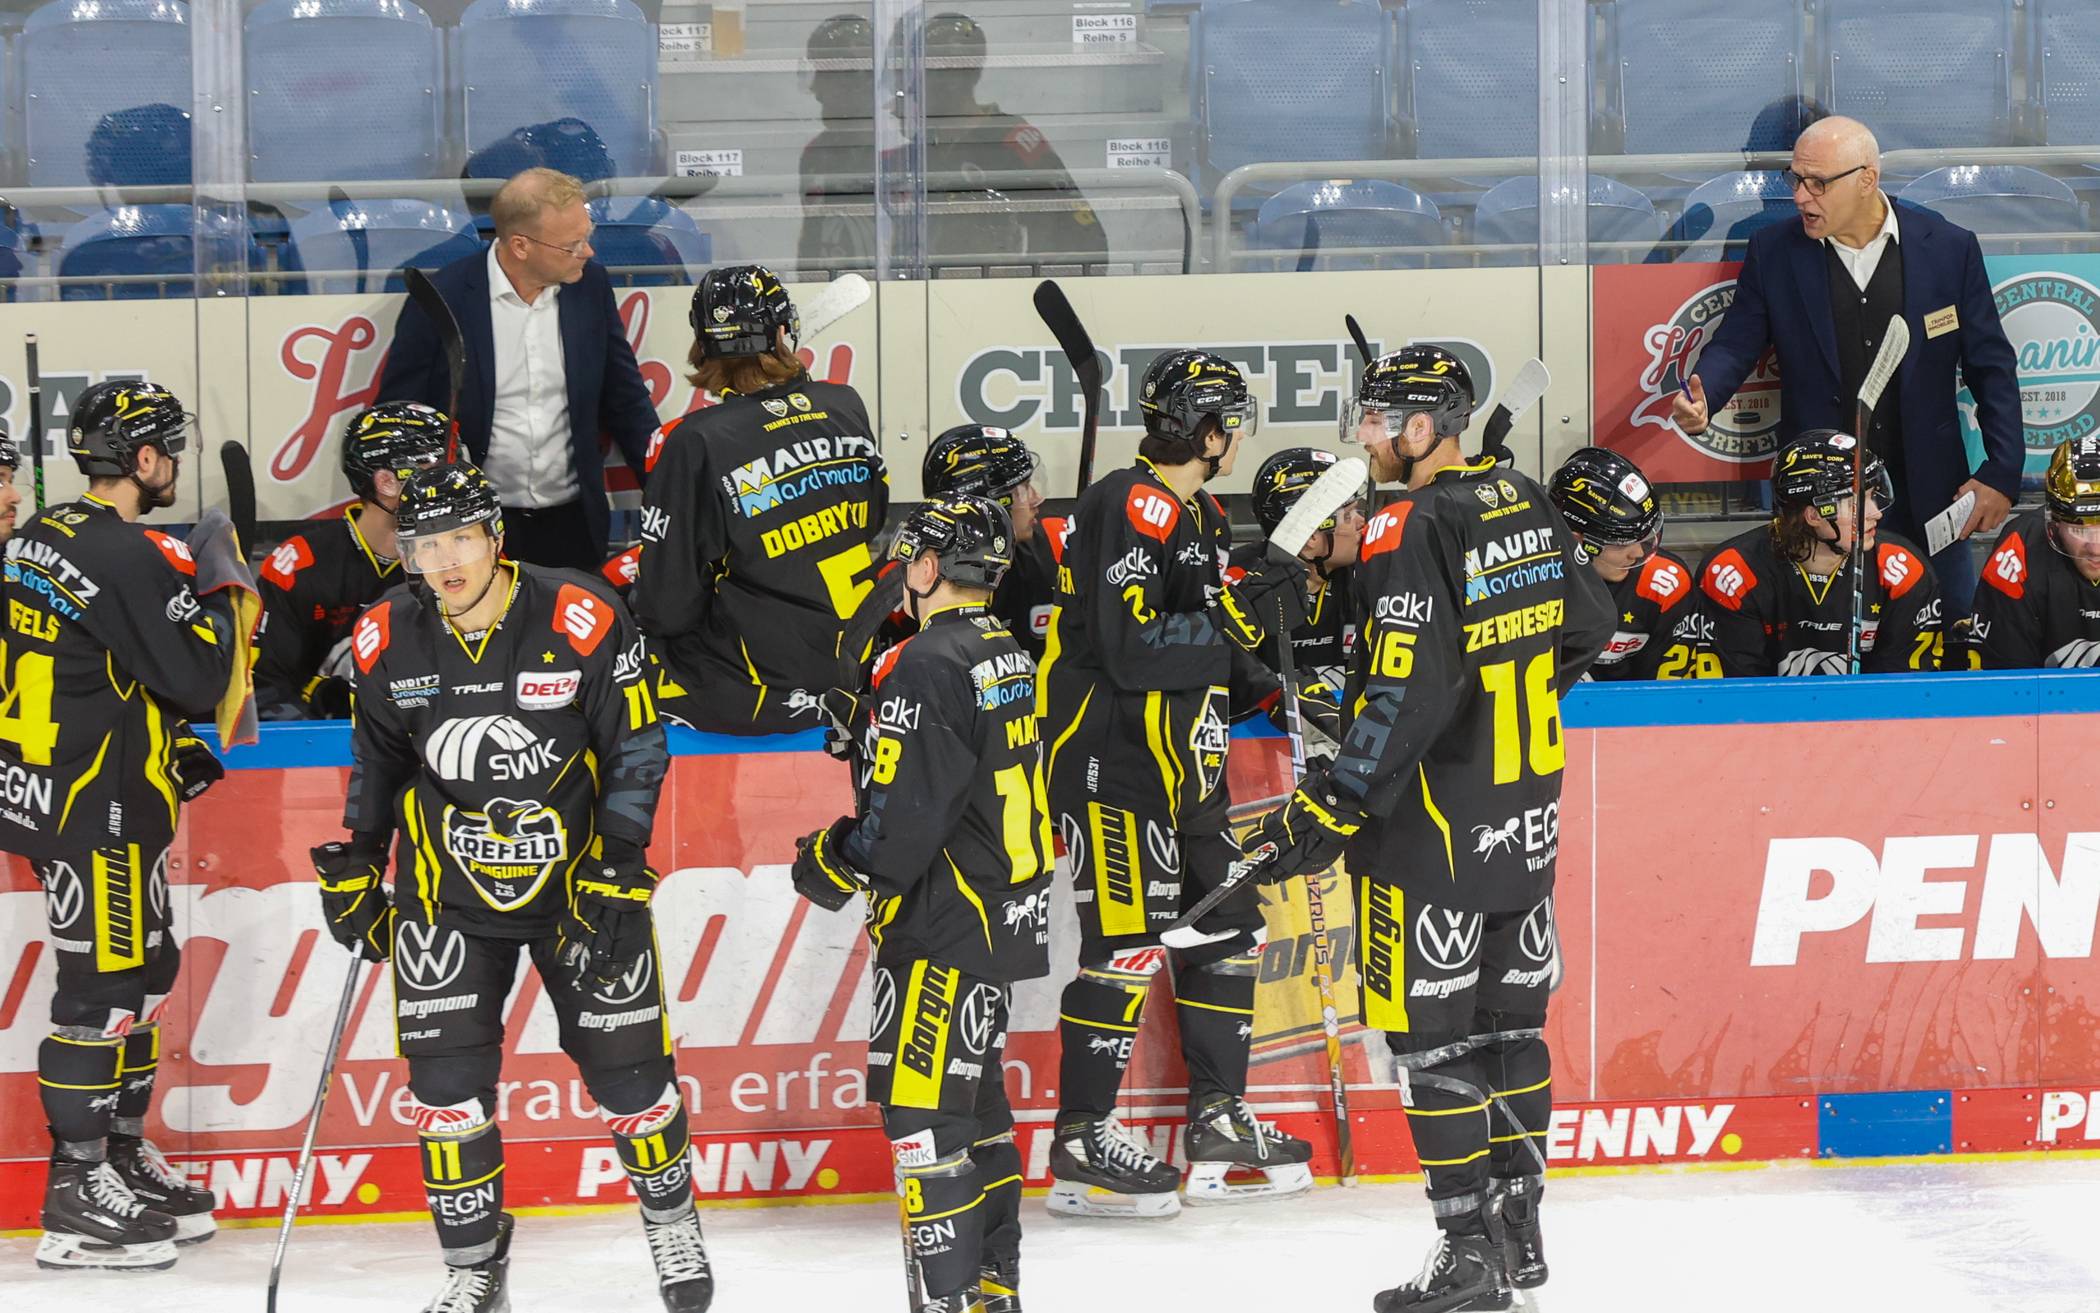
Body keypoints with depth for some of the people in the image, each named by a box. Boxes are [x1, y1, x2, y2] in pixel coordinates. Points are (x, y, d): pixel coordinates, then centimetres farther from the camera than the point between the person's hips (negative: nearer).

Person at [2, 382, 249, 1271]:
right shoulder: (127, 556, -20)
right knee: (103, 987, -5)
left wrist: (174, 746, 19)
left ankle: (122, 1159, 27)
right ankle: (77, 1201, -2)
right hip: (94, 807, -10)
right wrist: (219, 589, -3)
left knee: (142, 969, 18)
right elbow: (199, 675, -20)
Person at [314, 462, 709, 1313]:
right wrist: (353, 868, 9)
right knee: (448, 1082, -3)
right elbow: (376, 757, 10)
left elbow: (636, 749, -10)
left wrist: (616, 875, -14)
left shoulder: (582, 622, -18)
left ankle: (670, 1216, 31)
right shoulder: (388, 641, -7)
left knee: (627, 1064, 4)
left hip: (578, 875, -2)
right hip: (447, 889, 2)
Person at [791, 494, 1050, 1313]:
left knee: (921, 1111, -7)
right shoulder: (1009, 656, 10)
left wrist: (834, 866, -7)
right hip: (1007, 911, 10)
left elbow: (903, 813, -23)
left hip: (946, 926, -10)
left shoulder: (926, 666, -19)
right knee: (977, 1098, 18)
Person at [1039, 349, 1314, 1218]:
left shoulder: (1198, 514, 15)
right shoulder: (1131, 508, -17)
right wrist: (1240, 617, -21)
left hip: (1179, 754, 10)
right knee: (1126, 941, -11)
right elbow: (1132, 649, -25)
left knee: (1224, 925, 12)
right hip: (1110, 760, -10)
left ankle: (1219, 1124, 20)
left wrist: (1273, 604, 6)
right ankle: (1080, 1146, -5)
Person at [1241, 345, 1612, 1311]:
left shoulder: (1411, 533, -19)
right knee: (1509, 1014, 16)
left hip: (1437, 828, -8)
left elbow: (1408, 696, -24)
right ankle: (1520, 1227, 23)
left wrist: (1331, 811, -21)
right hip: (1528, 815, 8)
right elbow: (1588, 626, 20)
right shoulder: (1528, 508, 6)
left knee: (1430, 1030, -1)